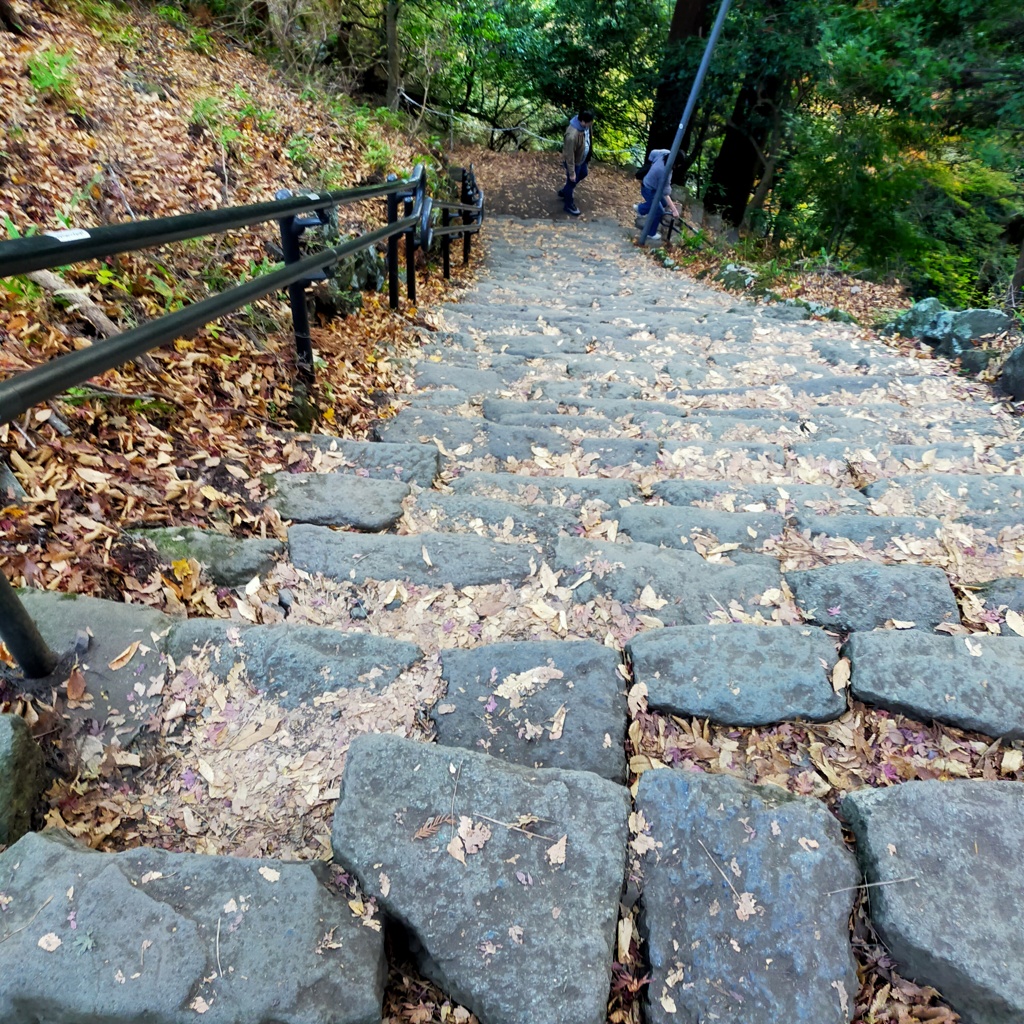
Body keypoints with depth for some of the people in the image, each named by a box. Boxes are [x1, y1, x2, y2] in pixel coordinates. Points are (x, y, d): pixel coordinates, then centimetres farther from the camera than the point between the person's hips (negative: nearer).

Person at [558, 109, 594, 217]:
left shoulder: (584, 125, -16)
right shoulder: (572, 135, -40)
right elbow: (569, 156, -29)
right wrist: (571, 173, -20)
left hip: (582, 158, 9)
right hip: (574, 161, -9)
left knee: (583, 174, 31)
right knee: (572, 182, 15)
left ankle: (563, 192, 53)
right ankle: (569, 205, 42)